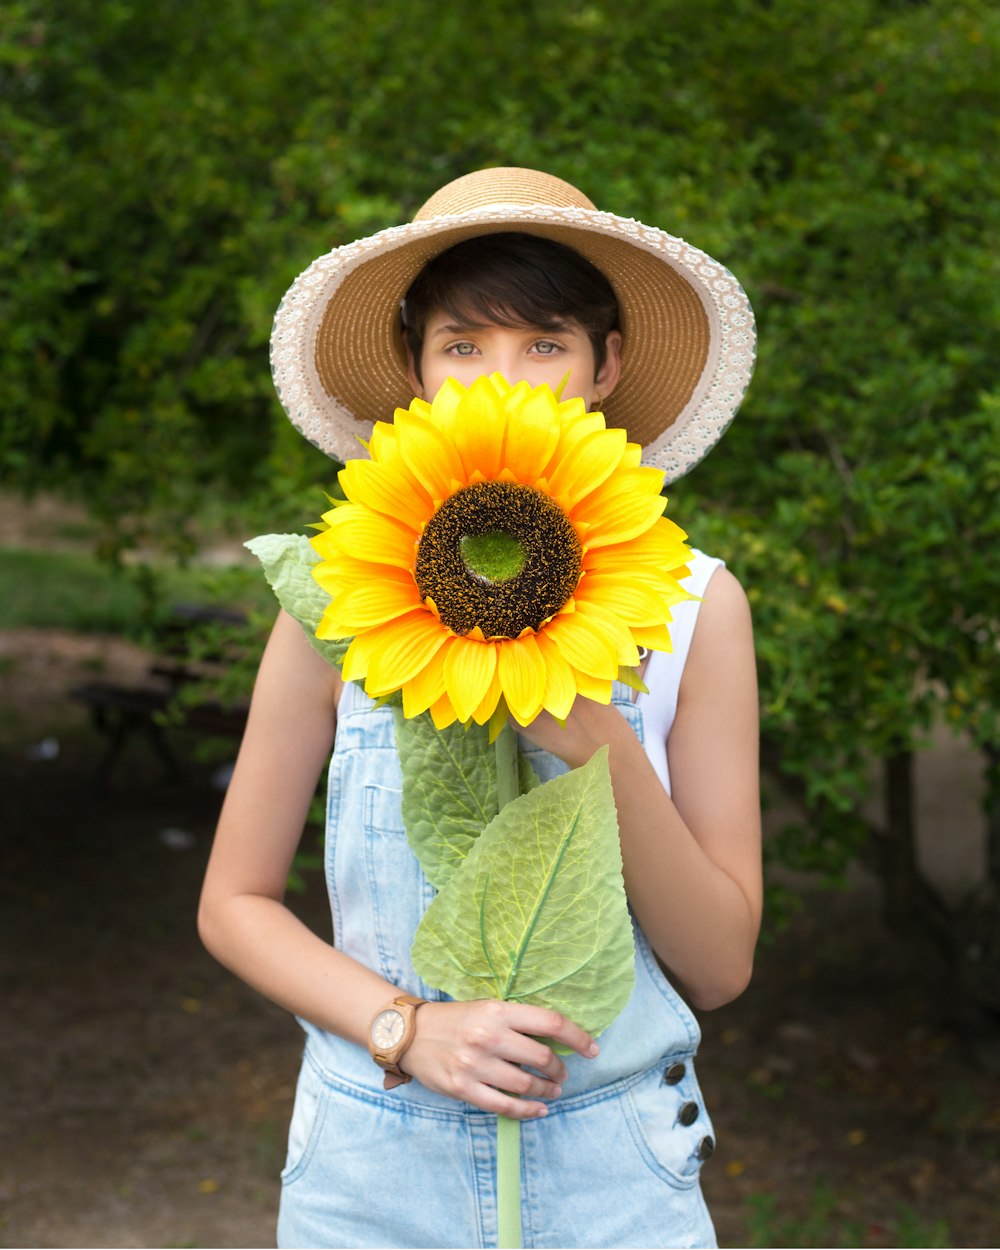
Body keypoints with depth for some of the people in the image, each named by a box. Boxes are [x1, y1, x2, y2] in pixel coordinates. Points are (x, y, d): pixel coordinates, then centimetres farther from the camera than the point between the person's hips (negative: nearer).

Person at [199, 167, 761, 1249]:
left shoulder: (692, 604, -8)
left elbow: (719, 965, -7)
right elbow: (234, 905, -1)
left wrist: (605, 751, -21)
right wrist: (408, 1027, -17)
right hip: (376, 1163, 0)